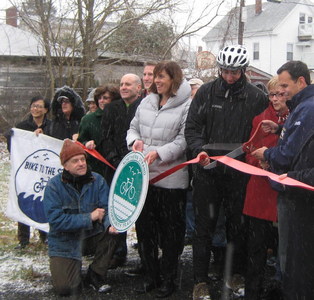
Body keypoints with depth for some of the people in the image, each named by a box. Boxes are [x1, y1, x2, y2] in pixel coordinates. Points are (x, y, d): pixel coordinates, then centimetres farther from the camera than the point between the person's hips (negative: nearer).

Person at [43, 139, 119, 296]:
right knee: (65, 288, -19)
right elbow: (56, 220, -21)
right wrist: (89, 218, -25)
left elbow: (107, 209, -9)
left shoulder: (97, 180, -5)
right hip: (65, 243, -3)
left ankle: (96, 275, -5)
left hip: (92, 237, 3)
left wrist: (111, 224, -34)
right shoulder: (54, 185, -13)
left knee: (112, 230, -27)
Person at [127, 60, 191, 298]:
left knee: (171, 230, 5)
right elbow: (134, 127, 18)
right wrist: (135, 140, -4)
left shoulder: (186, 106, -8)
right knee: (144, 226, 13)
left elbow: (183, 140, -14)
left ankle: (168, 279, 21)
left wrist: (159, 153, -23)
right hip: (144, 175, 6)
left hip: (172, 178, -6)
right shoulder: (147, 102, 11)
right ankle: (151, 276, 28)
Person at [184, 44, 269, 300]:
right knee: (204, 227, 6)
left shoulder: (257, 97, -3)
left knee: (238, 226, 13)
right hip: (208, 171, 0)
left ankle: (236, 274, 31)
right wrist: (200, 150, -15)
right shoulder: (206, 92, -1)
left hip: (240, 173, 0)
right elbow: (192, 127, 0)